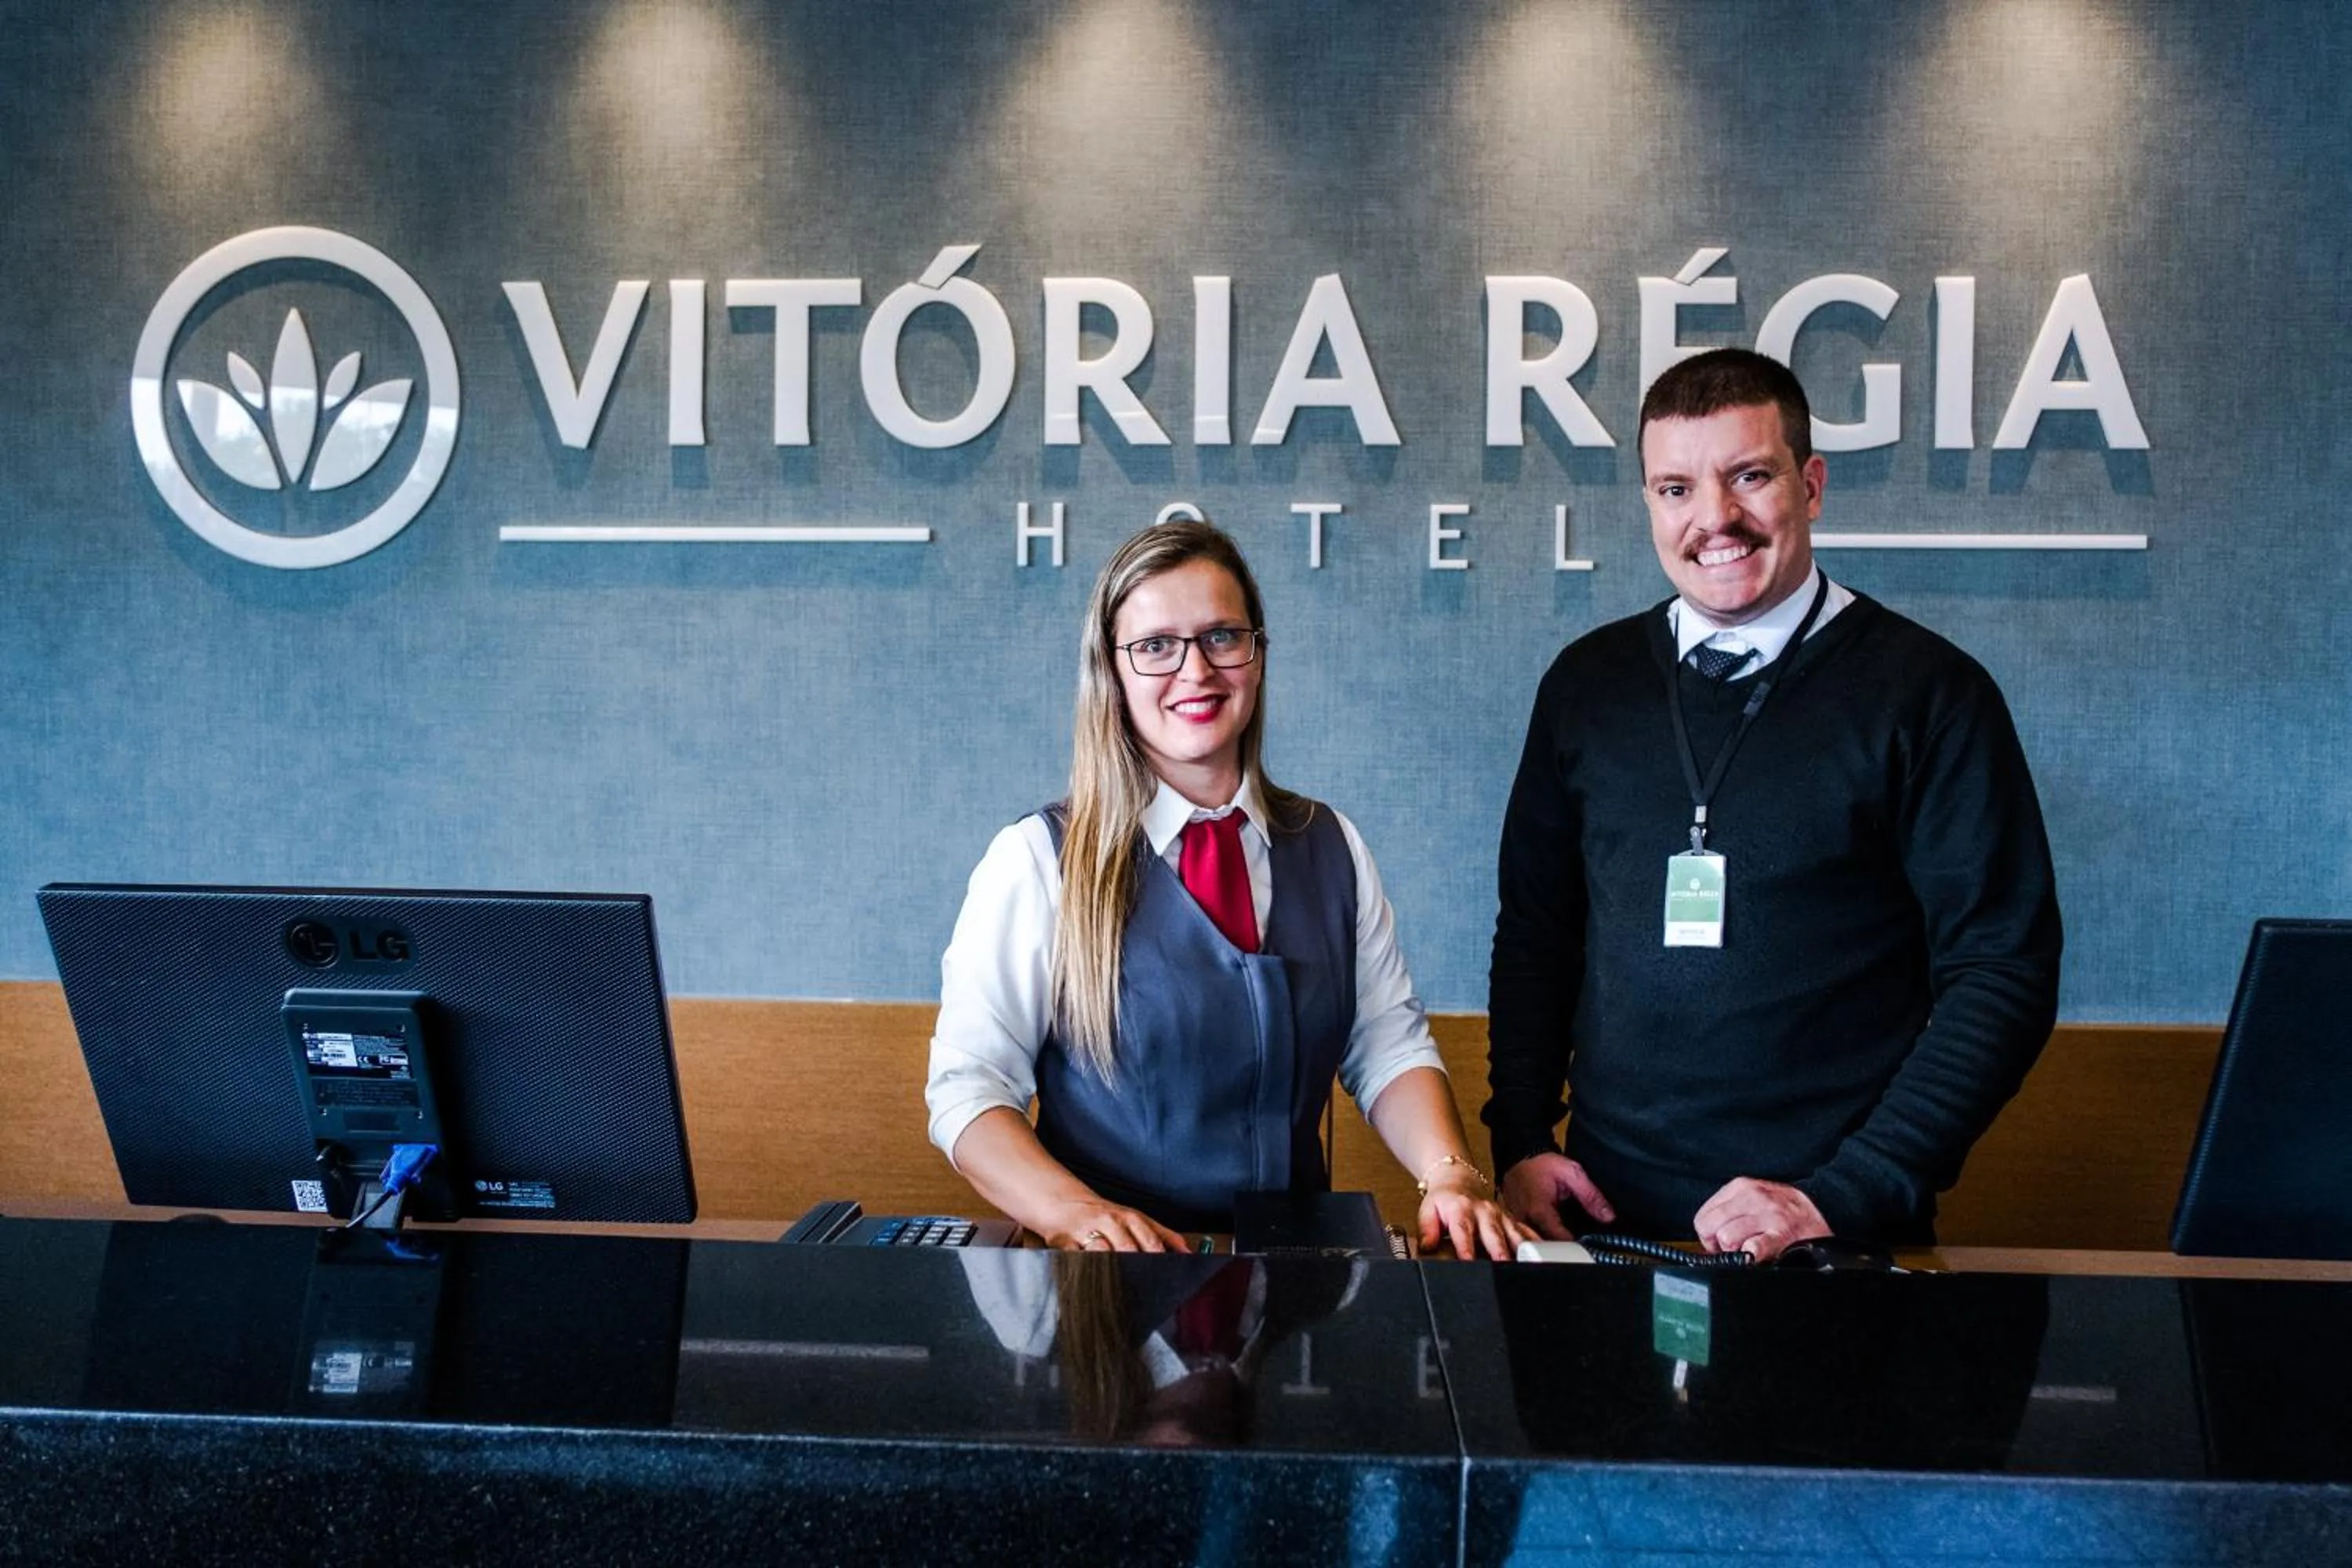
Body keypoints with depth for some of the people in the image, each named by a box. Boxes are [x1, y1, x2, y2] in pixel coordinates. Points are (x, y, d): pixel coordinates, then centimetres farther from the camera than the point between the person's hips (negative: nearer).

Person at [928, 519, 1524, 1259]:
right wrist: (1071, 1210, -22)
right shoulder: (1038, 859, -2)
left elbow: (1389, 1047, 9)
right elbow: (969, 1086, -5)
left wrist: (1449, 1173, -10)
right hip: (1111, 1283, -2)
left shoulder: (1333, 847, 9)